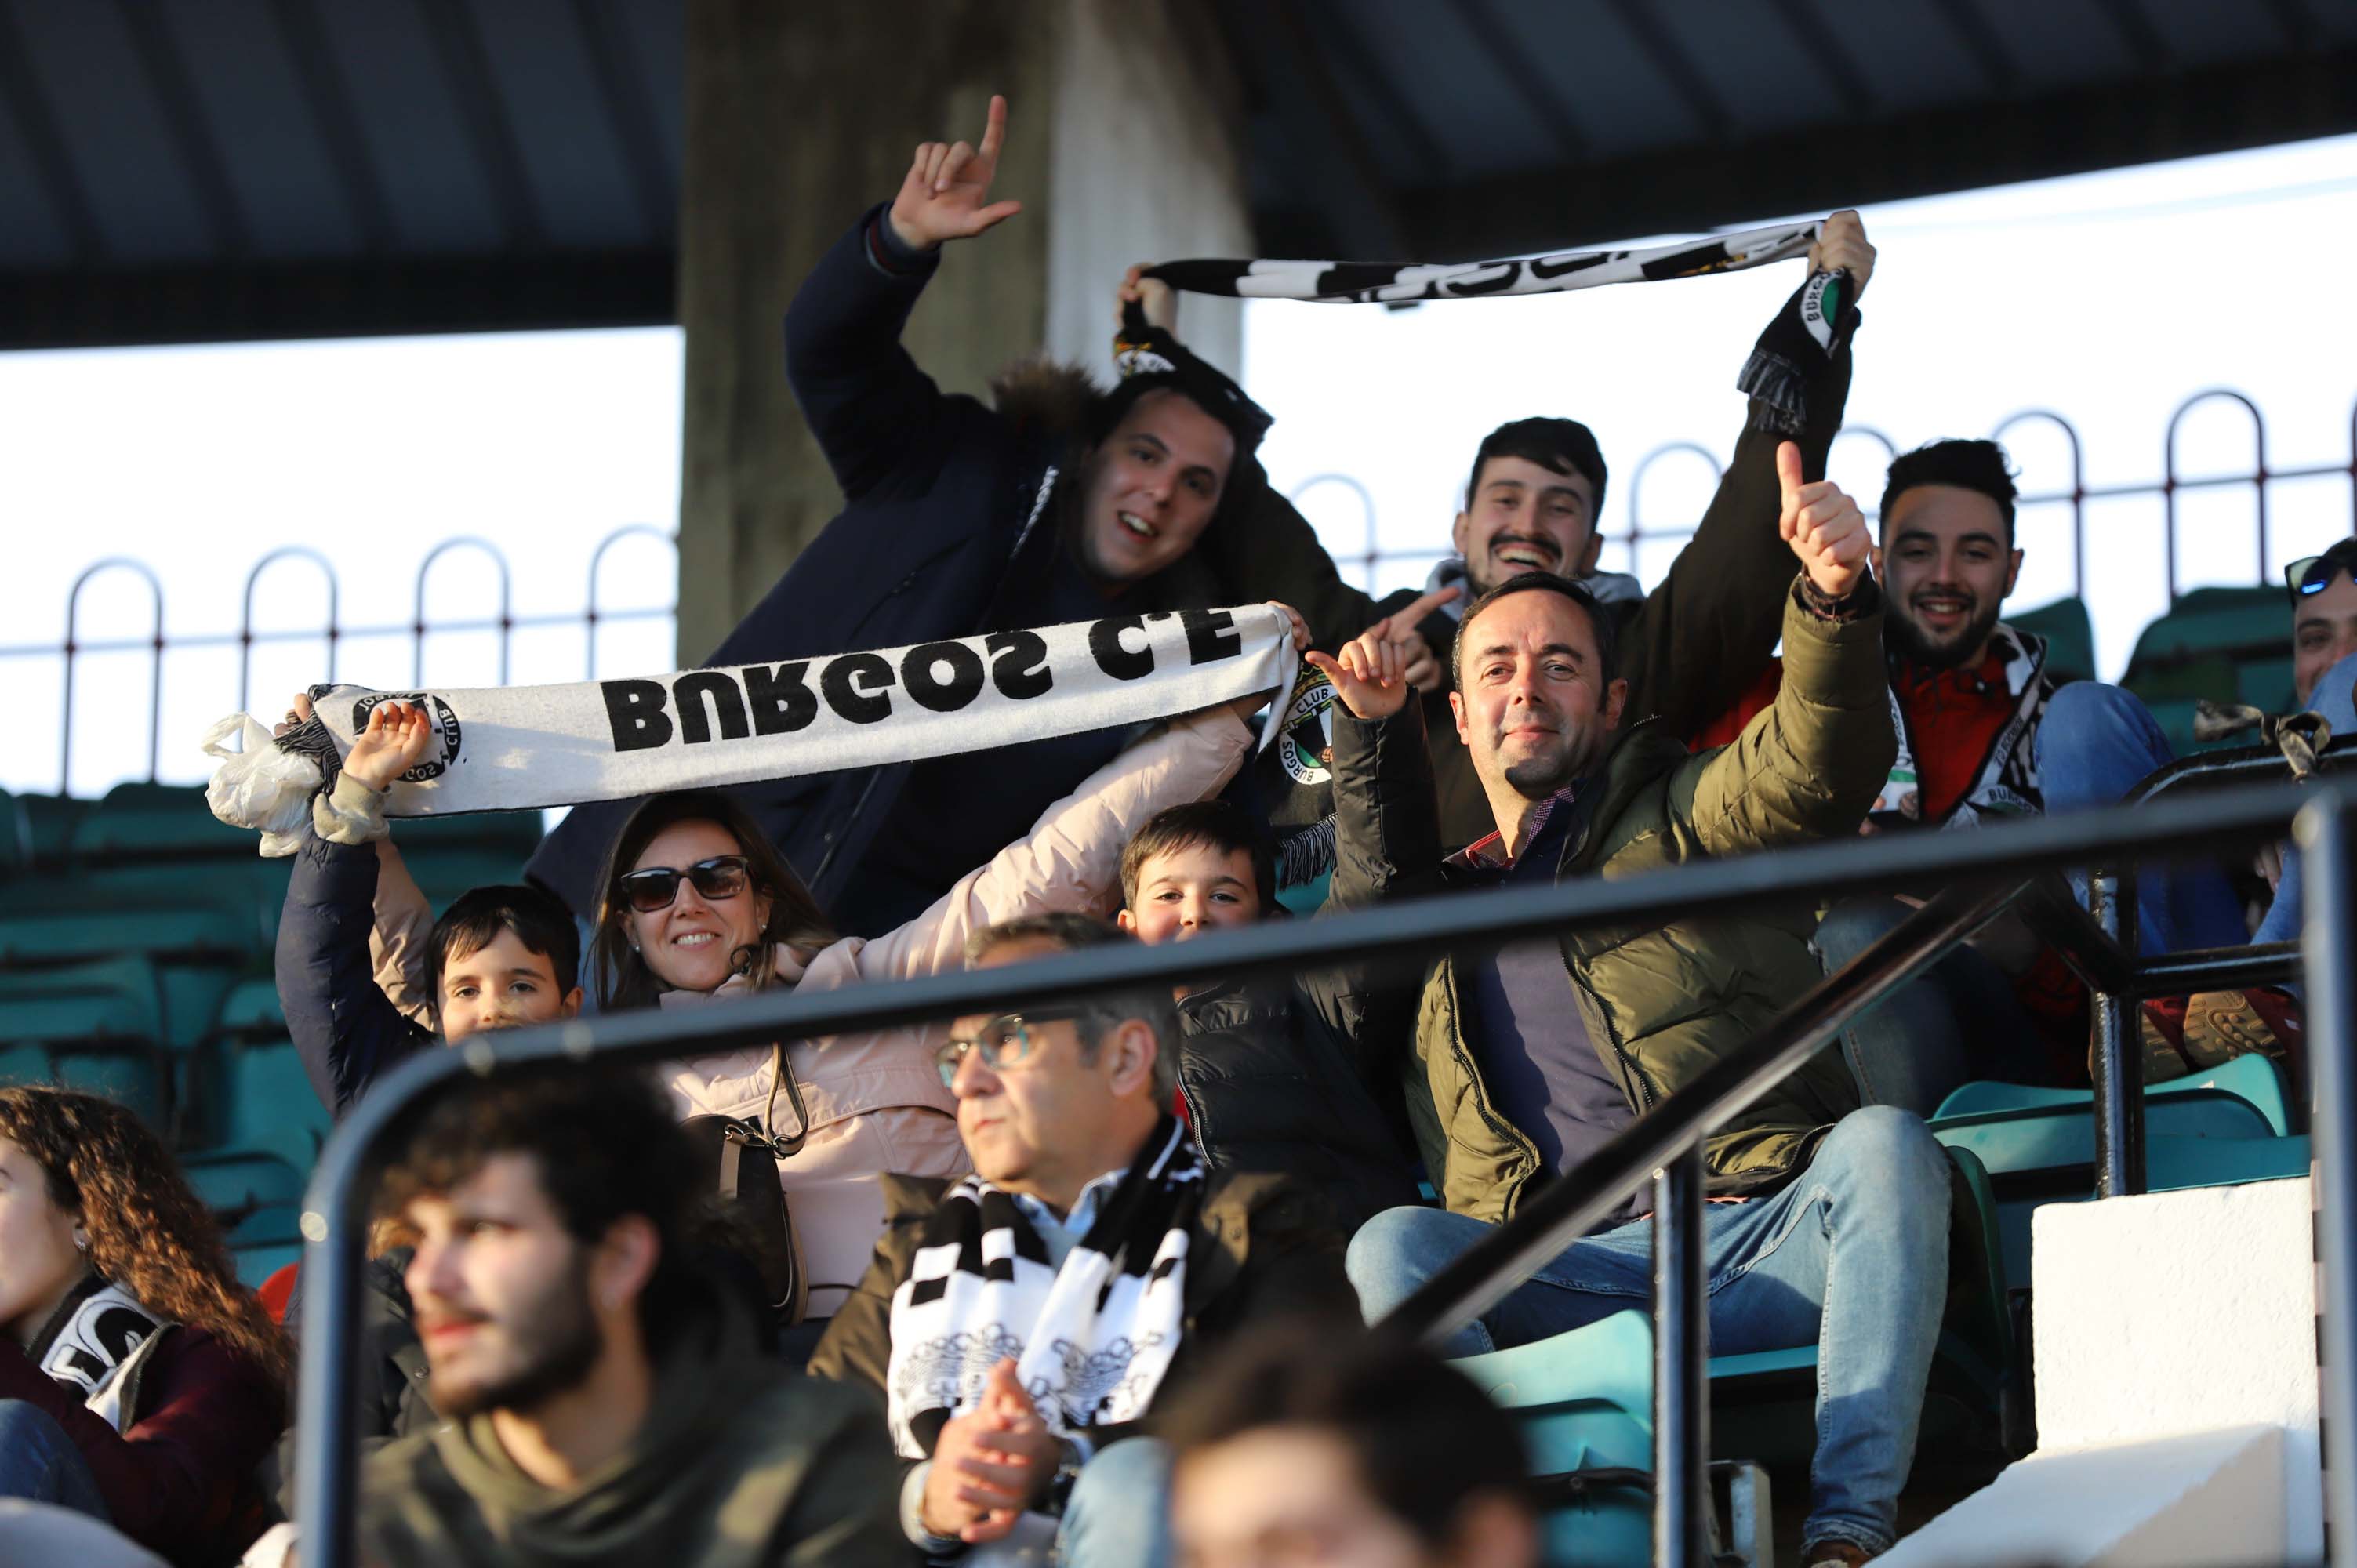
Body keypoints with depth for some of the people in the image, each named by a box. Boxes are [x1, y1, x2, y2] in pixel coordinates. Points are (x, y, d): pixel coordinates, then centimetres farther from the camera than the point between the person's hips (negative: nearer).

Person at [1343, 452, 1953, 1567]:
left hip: (1768, 1241, -1)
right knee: (1392, 1247, -26)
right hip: (1568, 1278, 2)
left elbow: (1818, 766, -1)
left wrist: (1835, 598, -24)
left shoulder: (1679, 820, 16)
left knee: (1884, 1144, -32)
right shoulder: (1442, 910, 29)